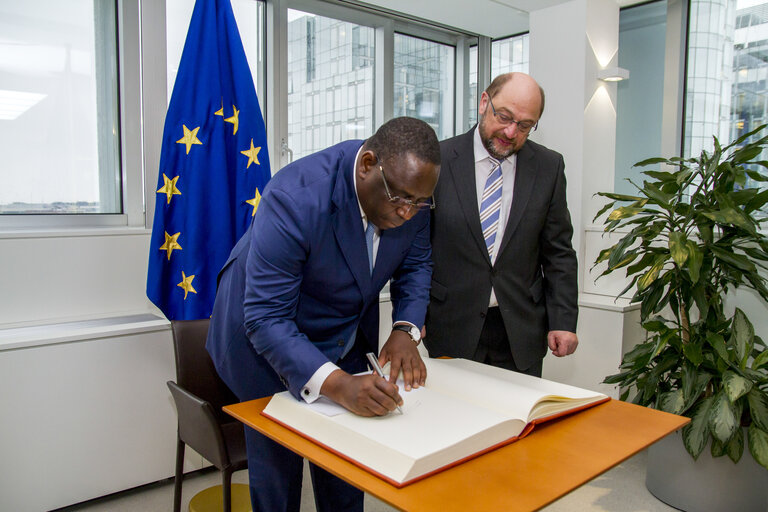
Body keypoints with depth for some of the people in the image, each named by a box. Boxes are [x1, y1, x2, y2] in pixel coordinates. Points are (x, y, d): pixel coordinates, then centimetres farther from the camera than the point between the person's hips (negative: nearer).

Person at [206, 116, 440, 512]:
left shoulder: (411, 188, -16)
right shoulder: (295, 198, -35)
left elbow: (415, 264, 1)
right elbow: (265, 317, -34)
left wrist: (405, 329, -17)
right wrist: (337, 384, -45)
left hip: (346, 337, 5)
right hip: (266, 342, -4)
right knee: (278, 468, 8)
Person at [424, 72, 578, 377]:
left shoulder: (548, 167, 2)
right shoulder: (438, 160, -4)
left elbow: (558, 252, 5)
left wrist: (563, 321, -1)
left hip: (521, 331, 2)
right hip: (453, 328, -1)